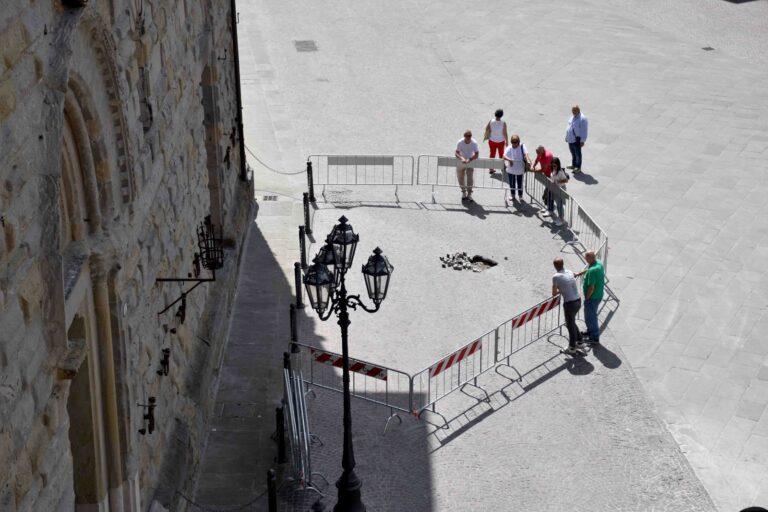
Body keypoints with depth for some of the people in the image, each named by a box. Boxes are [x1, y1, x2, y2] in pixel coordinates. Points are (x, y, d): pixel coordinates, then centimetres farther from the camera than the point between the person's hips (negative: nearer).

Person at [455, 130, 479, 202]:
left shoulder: (474, 143, -18)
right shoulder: (460, 142, -16)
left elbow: (476, 154, -17)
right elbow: (457, 153, -15)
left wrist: (469, 159, -33)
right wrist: (461, 158, -35)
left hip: (470, 163, -2)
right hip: (461, 163, 2)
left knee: (470, 177, -14)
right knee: (460, 177, 8)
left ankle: (469, 194, -7)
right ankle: (463, 192, 28)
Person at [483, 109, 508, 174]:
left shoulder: (491, 122, -17)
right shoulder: (503, 123, -23)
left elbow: (487, 130, -7)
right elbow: (505, 133, -17)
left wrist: (485, 137, 12)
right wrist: (506, 141, -3)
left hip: (492, 141, 1)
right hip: (501, 141, -1)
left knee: (492, 154, 17)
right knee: (501, 154, 22)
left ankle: (491, 169, 21)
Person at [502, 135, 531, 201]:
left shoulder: (522, 147, -10)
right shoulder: (509, 148, -10)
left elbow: (525, 154, -24)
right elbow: (504, 156, -22)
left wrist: (528, 161, -41)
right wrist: (509, 160, -42)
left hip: (520, 169, -1)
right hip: (511, 169, 1)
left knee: (520, 183, 13)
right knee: (512, 183, 14)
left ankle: (520, 195, 33)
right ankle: (513, 195, 35)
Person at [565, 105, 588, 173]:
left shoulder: (582, 119, -17)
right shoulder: (572, 117, 10)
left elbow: (584, 131, -17)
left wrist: (582, 141, -18)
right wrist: (566, 136, 21)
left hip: (577, 139, -8)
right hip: (570, 139, 8)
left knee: (577, 154, 3)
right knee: (573, 153, 20)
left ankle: (578, 167, 13)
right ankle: (574, 165, 35)